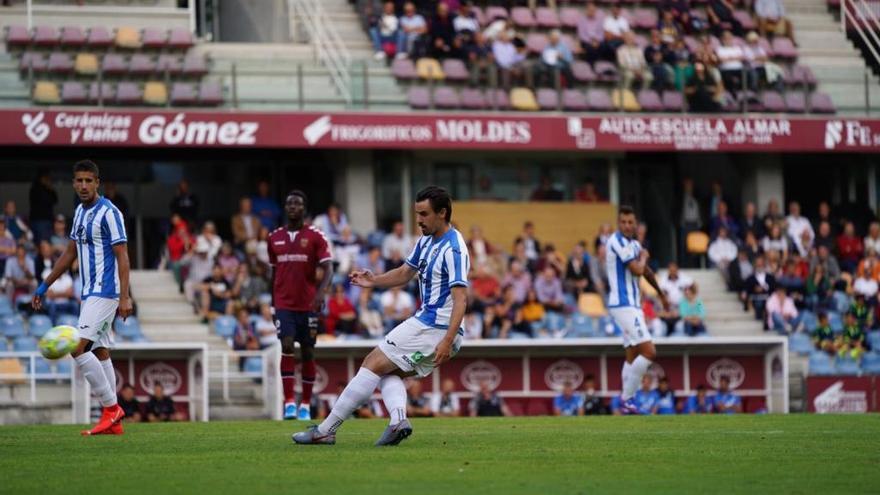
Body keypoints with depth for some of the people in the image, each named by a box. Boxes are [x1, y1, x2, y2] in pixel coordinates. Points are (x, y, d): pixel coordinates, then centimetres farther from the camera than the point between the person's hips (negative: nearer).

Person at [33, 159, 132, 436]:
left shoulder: (108, 213, -12)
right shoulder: (80, 212, 13)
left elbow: (122, 257, -15)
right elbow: (71, 253, 22)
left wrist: (124, 298, -21)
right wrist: (45, 286, 21)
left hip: (105, 293, -9)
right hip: (90, 293, 9)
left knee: (79, 348, -16)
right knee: (100, 353, 7)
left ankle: (111, 407, -8)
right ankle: (113, 421, 9)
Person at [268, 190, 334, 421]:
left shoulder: (316, 237, -1)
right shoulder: (275, 237, 9)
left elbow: (327, 268, -10)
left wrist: (321, 291, -28)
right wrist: (273, 303, 18)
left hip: (308, 304, -1)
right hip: (284, 304, 1)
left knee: (307, 353, 4)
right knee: (287, 347, -15)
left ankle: (305, 405, 12)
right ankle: (289, 402, -18)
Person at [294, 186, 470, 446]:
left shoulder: (453, 250, -17)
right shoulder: (426, 241, 13)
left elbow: (460, 299, -24)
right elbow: (404, 273, 25)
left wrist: (447, 340, -33)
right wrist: (374, 281, 6)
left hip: (432, 328, -10)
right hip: (427, 323, 10)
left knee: (373, 364, -7)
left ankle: (325, 430, -5)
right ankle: (398, 419, -16)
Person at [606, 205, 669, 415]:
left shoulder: (634, 244, 15)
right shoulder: (618, 241, -14)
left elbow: (646, 271, 30)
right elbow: (637, 270, -20)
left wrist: (661, 294, 41)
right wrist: (644, 256, 1)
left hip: (632, 305, 10)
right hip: (623, 305, -10)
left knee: (633, 356, 11)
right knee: (649, 352, -15)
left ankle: (627, 402, 13)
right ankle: (627, 398, -9)